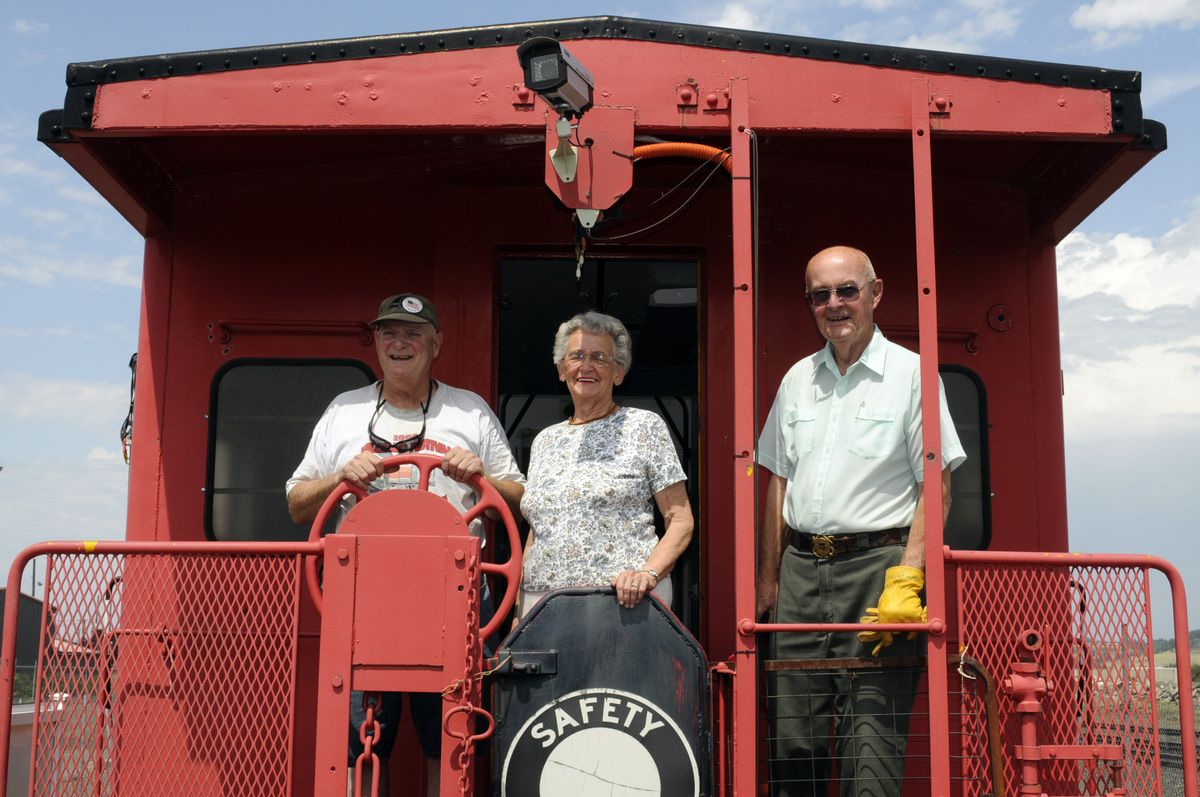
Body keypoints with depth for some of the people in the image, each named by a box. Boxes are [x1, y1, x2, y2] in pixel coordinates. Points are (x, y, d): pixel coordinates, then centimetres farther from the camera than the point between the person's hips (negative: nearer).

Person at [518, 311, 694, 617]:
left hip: (623, 600, -4)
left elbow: (681, 522, -1)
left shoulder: (644, 426, 4)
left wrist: (648, 572, -17)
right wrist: (520, 614, 12)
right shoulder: (545, 441, 17)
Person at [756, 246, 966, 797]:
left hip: (877, 564, -4)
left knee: (872, 738, -6)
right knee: (792, 736, 5)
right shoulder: (797, 379, 16)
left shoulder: (910, 373, 1)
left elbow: (936, 488, -5)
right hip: (801, 568, 5)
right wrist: (768, 579, 13)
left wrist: (905, 583, -14)